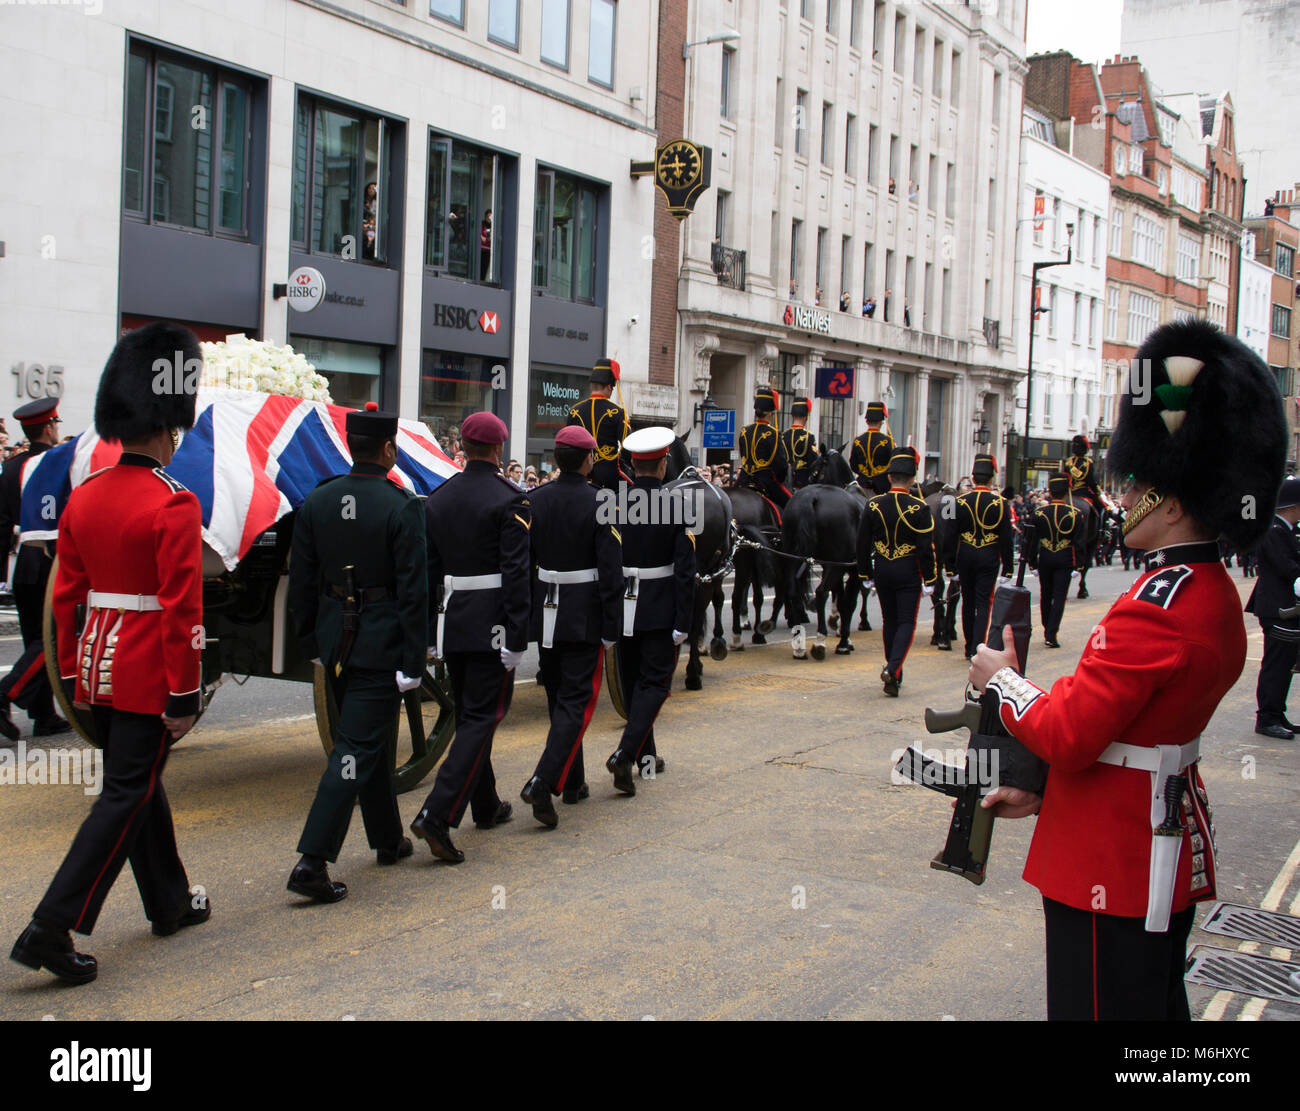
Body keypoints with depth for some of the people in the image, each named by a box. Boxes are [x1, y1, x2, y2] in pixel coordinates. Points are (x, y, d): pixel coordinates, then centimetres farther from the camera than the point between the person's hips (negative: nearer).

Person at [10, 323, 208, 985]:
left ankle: (170, 904, 33)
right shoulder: (174, 505, -16)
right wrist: (184, 696, -15)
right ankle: (52, 928, -3)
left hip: (97, 670, 8)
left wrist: (72, 673, 18)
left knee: (139, 784, 19)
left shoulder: (84, 497, 6)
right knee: (125, 797, 0)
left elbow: (65, 594, 10)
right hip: (147, 676, -8)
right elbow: (181, 609, -19)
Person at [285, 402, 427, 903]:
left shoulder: (316, 501, 2)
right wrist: (413, 660, -11)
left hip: (335, 640, 6)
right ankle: (312, 861, -8)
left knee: (369, 736, 21)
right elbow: (412, 590, -15)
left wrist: (310, 642, 16)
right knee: (356, 746, -3)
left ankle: (387, 838, 35)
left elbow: (302, 580, 7)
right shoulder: (402, 506, -14)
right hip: (381, 642, -6)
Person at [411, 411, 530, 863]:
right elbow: (516, 572, -16)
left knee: (468, 712, 18)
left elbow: (428, 568, 9)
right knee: (482, 716, -3)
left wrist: (427, 630, 14)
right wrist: (516, 636, -14)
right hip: (491, 625, -6)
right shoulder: (509, 500, -11)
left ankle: (486, 805, 32)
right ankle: (438, 815, -15)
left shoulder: (438, 498, 7)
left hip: (452, 620, 7)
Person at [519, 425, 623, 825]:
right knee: (577, 701, -2)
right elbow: (610, 571, -14)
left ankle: (571, 782, 29)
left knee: (559, 698, 17)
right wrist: (611, 627, -8)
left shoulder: (535, 501, 1)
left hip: (546, 612, 5)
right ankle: (542, 783, -16)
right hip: (584, 617, -5)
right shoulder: (599, 504, -12)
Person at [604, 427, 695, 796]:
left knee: (632, 681, 16)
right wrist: (682, 622, -9)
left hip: (622, 604, 4)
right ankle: (624, 753, -14)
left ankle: (646, 757, 27)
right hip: (658, 609, -4)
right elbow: (685, 569, -14)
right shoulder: (676, 505, -12)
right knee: (655, 682, 3)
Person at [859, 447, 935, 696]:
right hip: (909, 573, -3)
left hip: (882, 572, 3)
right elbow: (927, 548, -11)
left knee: (890, 622, 15)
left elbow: (863, 544, 1)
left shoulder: (873, 505, -2)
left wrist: (866, 575, 11)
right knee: (906, 623, 2)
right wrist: (929, 580, -3)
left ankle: (894, 676, 21)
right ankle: (893, 669, -18)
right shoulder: (919, 508, -12)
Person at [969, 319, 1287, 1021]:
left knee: (1104, 1006, 2)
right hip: (1172, 848, 10)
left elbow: (1069, 733, -24)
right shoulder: (1217, 595, 7)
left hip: (1115, 864, -10)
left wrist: (1000, 679, -7)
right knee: (1156, 1004, 21)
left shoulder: (1155, 607, -25)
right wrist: (1045, 793, 13)